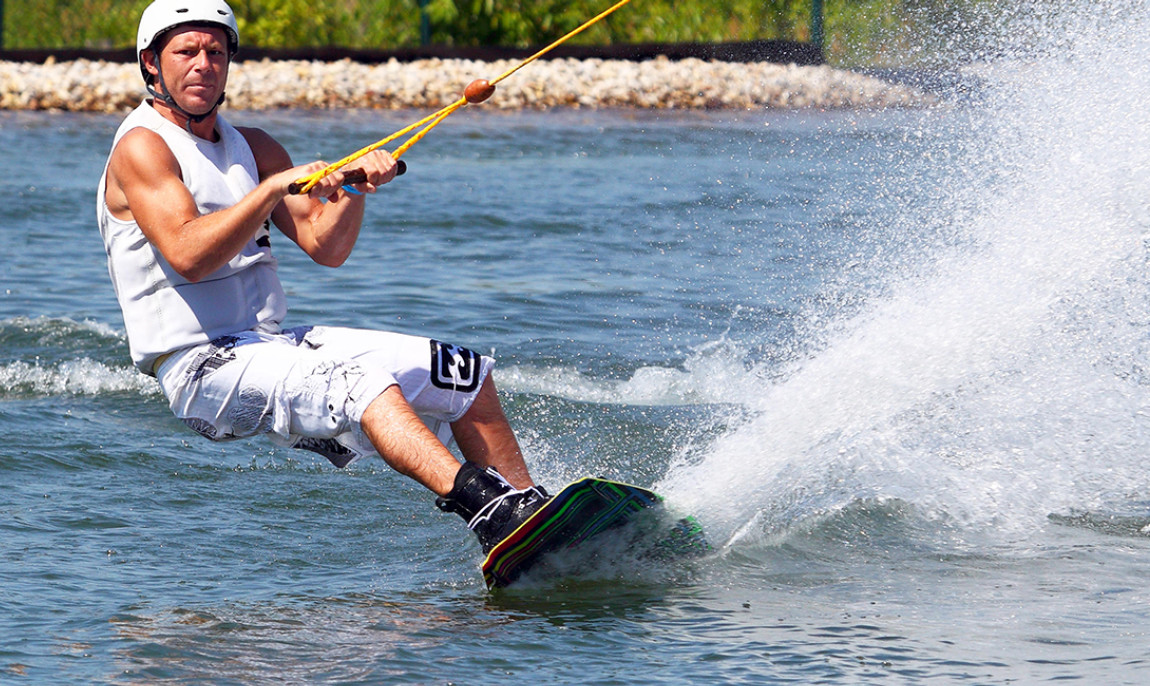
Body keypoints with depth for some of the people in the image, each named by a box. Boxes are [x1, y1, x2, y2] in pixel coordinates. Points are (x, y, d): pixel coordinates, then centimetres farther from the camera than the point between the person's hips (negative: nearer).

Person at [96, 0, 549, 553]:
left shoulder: (252, 148, 16)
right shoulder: (140, 147, -7)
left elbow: (325, 247, 9)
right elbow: (186, 254, -23)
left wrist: (355, 187, -9)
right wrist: (275, 186, -27)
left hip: (273, 346, 8)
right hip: (203, 368, -8)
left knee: (466, 375, 4)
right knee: (359, 383, -34)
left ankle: (531, 507, 7)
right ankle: (486, 508, -49)